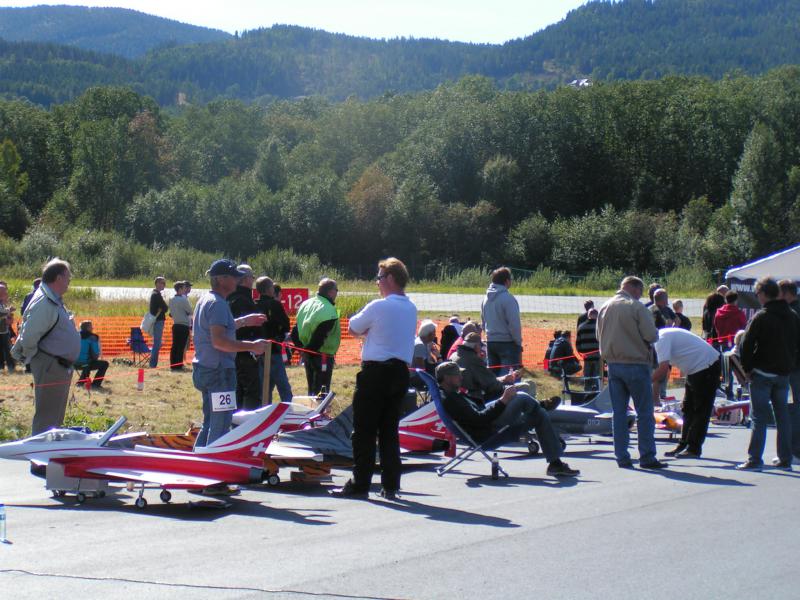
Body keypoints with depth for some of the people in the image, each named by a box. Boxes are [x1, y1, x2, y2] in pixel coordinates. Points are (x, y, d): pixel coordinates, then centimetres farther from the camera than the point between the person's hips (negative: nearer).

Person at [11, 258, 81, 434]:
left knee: (57, 415, 19)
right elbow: (28, 337, -25)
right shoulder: (44, 303, -21)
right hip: (50, 367, -11)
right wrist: (32, 357, -11)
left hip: (61, 366, 11)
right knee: (47, 418, -5)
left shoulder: (55, 300, 12)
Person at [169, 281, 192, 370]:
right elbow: (190, 311, -5)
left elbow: (171, 313, 14)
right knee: (181, 346, -3)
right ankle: (178, 365, -3)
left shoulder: (171, 300, 8)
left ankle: (173, 365, 10)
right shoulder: (183, 300, -14)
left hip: (175, 325, 7)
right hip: (184, 325, -7)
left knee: (174, 346, 9)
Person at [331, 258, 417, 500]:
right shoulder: (411, 309, 10)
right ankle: (391, 485, 10)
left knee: (364, 430, -1)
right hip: (400, 372, 7)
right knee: (389, 430, 11)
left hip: (375, 372, -7)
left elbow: (354, 328, 1)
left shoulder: (378, 307, -12)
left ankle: (359, 484, 0)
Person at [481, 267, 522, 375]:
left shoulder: (486, 299, 10)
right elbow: (514, 324, -17)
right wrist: (519, 343, -8)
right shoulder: (508, 299, -15)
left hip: (490, 342, 8)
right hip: (507, 342, -8)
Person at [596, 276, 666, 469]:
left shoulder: (605, 308, 8)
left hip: (613, 364, 6)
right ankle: (647, 457, 1)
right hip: (636, 364, -6)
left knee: (618, 412, 9)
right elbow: (651, 335, -16)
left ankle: (622, 457, 9)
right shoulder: (637, 307, -12)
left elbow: (599, 335, 16)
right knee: (645, 413, 2)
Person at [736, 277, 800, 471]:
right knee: (782, 415, 12)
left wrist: (747, 368, -3)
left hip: (762, 374, -6)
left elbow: (747, 345, -13)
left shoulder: (761, 317, -13)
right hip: (784, 373, 6)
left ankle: (754, 460, -6)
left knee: (759, 418, -4)